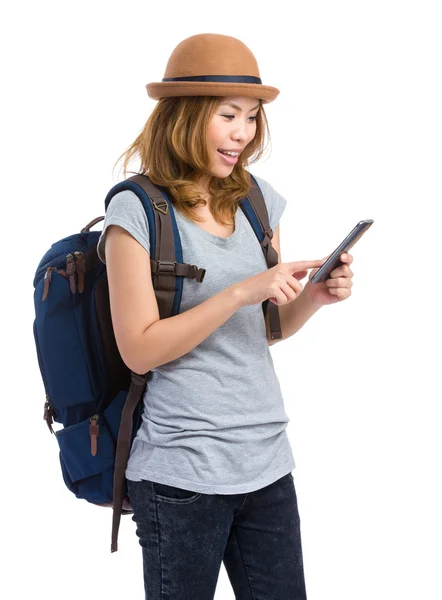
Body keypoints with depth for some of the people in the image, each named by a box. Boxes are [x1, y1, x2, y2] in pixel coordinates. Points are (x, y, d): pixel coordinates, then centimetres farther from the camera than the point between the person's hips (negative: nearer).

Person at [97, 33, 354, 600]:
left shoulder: (258, 200, 8)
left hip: (267, 462, 6)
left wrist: (314, 296, -4)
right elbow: (140, 349, -13)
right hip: (181, 476, -5)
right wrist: (241, 292, -20)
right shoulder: (136, 210, -9)